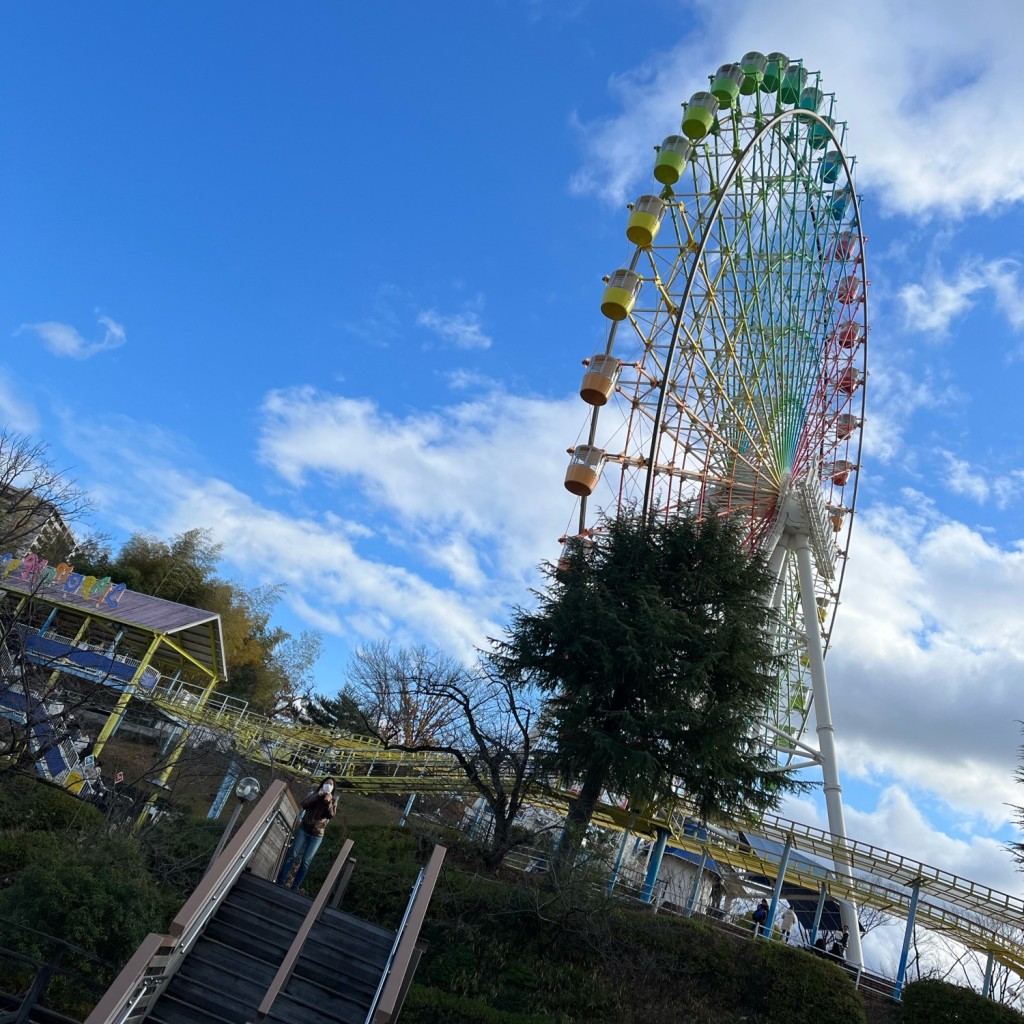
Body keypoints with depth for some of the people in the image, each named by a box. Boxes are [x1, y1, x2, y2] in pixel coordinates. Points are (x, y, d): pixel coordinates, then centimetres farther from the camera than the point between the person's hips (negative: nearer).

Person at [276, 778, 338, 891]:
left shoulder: (333, 800, 3)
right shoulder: (315, 795, 5)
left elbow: (331, 815, -12)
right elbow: (304, 805, -13)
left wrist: (329, 802, -26)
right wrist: (317, 794, -21)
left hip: (317, 835, -1)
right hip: (303, 829, 1)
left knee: (305, 861, -1)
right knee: (292, 855, -3)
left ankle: (295, 887, 5)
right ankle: (280, 881, 4)